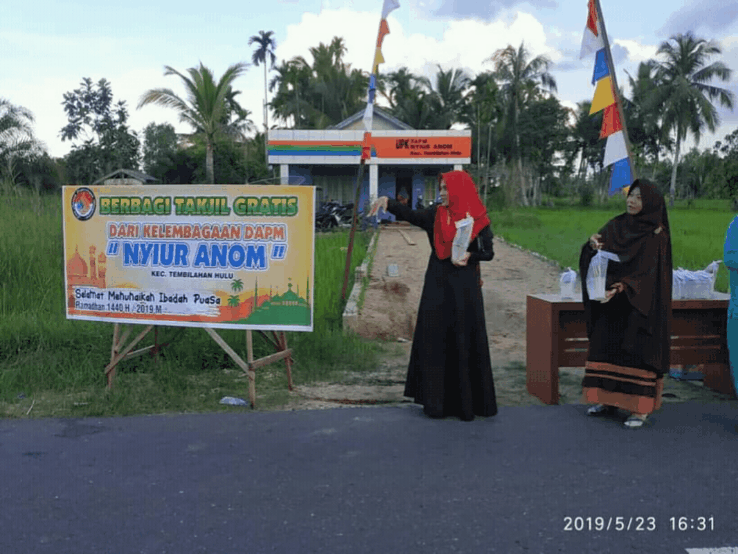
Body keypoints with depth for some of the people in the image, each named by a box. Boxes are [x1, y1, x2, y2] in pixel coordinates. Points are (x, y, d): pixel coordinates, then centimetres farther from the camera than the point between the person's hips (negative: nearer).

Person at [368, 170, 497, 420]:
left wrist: (470, 256, -18)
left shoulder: (477, 219, -2)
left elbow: (489, 252, 0)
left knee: (465, 341, 0)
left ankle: (467, 399, 11)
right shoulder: (436, 215, 6)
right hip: (438, 285, 3)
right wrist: (388, 202, -21)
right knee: (435, 339, 3)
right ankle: (437, 399, 13)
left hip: (464, 287, -3)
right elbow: (410, 215, -7)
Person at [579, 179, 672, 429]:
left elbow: (648, 273, -17)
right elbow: (597, 258, 2)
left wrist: (621, 288, -30)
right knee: (605, 347, 7)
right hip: (611, 306, 5)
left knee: (638, 351, -5)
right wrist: (593, 245, -21)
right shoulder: (616, 226, 7)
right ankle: (609, 399, 20)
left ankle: (640, 407, 3)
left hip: (640, 307, -5)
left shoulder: (657, 237, -8)